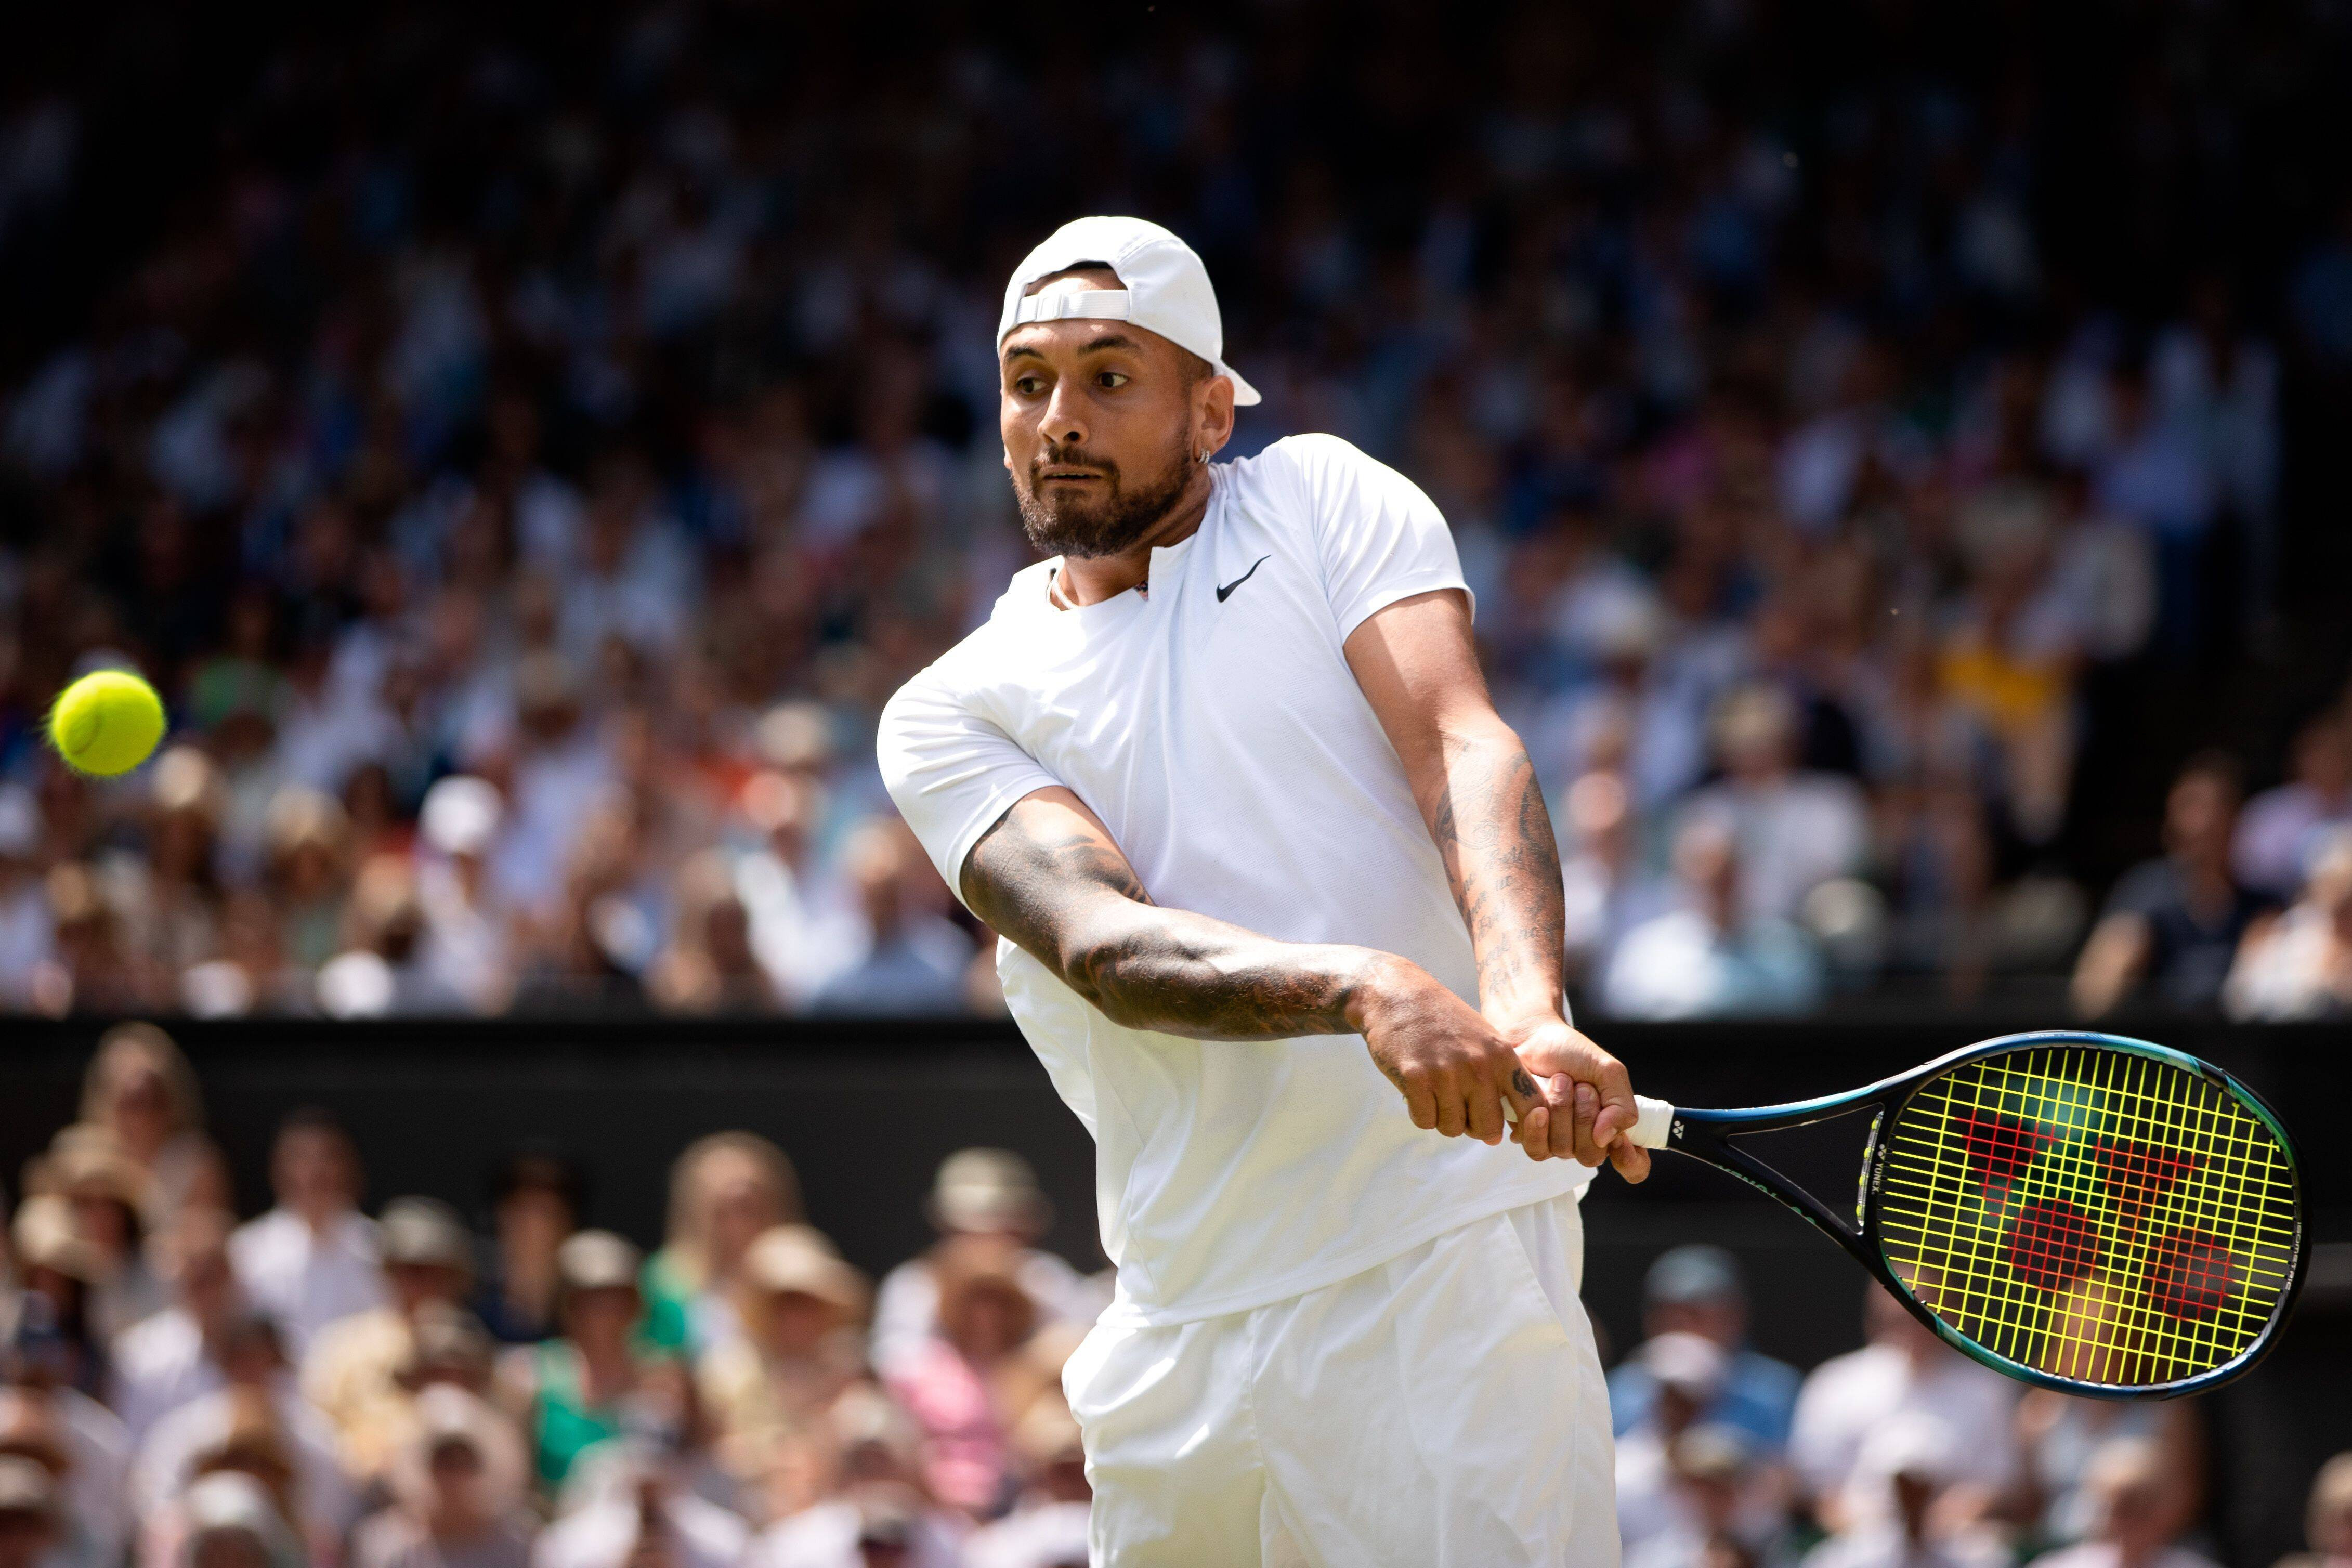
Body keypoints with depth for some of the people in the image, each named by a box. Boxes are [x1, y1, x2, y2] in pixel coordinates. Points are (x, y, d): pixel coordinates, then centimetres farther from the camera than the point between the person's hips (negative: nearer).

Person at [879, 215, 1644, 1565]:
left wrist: (1530, 1015, -29)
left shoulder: (1320, 500, 7)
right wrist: (1367, 990, -30)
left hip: (1445, 1262, -3)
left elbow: (1468, 753, -9)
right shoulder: (951, 715, 8)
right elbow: (1102, 943, -10)